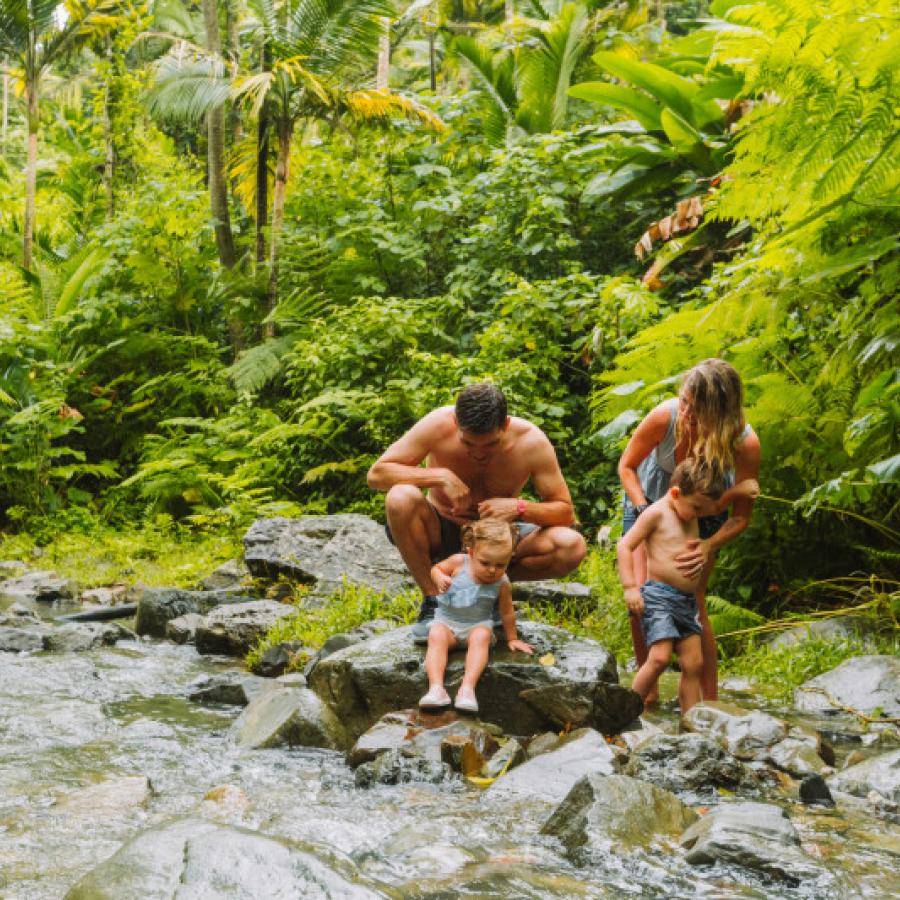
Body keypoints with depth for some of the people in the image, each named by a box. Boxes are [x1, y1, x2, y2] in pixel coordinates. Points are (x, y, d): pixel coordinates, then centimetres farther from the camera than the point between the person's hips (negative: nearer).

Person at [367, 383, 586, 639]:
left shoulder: (531, 442, -20)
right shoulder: (438, 425, -23)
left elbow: (565, 512, -13)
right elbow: (376, 474, -22)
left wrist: (519, 508, -33)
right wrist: (440, 476, -33)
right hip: (441, 533, -1)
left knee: (572, 547, -25)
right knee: (401, 498, -34)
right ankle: (432, 601, -18)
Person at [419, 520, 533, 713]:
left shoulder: (502, 584, -7)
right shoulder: (458, 562, -10)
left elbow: (507, 613, 7)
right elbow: (436, 568, 5)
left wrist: (512, 638, 16)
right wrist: (439, 578, -18)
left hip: (477, 624, 0)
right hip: (446, 620, 0)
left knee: (481, 636, -33)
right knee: (436, 635, -30)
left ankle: (467, 688, -46)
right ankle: (436, 688, -46)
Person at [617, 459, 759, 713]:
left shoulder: (692, 510, 16)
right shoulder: (656, 513, -7)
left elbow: (717, 506, 37)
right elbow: (625, 546, -10)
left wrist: (738, 490, 18)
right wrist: (630, 587, -17)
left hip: (688, 601, 8)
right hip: (658, 596, -8)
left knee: (693, 663, 2)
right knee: (659, 657, -19)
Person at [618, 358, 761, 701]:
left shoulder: (745, 444, -35)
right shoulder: (665, 417, -35)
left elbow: (741, 515, -21)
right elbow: (627, 467, -14)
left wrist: (709, 546, -38)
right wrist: (645, 513, -27)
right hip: (649, 499, 1)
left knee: (692, 602, -12)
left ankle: (710, 700, -1)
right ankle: (647, 689, 9)